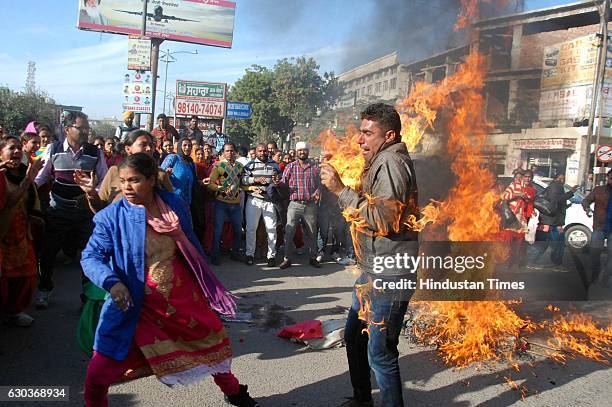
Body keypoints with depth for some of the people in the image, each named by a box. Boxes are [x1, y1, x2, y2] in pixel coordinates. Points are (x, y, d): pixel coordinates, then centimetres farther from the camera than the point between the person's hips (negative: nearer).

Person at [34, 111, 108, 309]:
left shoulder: (95, 152, -3)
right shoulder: (53, 149, -3)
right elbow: (41, 176, 4)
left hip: (86, 210, 0)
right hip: (57, 210, 0)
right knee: (49, 251, 11)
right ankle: (44, 289, 34)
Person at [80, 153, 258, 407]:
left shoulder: (174, 205, -4)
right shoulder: (112, 217, -12)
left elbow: (192, 246, 8)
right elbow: (91, 256, -14)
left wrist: (206, 283, 15)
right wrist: (112, 282, -33)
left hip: (183, 295, 3)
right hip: (137, 304, -2)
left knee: (213, 342, 17)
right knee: (98, 374, -5)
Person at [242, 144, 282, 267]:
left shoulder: (274, 164, 11)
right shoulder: (250, 165, 5)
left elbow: (281, 180, 18)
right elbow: (243, 180, -5)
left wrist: (277, 181, -4)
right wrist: (255, 179, -19)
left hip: (270, 201, 1)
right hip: (254, 200, -1)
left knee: (271, 228, 0)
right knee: (251, 228, 2)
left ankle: (271, 255, 10)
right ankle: (250, 254, 15)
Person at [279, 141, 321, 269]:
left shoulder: (314, 167, 8)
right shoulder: (290, 167, 4)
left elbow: (318, 184, 12)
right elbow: (282, 184, 1)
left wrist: (317, 193, -8)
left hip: (310, 205, 2)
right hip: (294, 204, -1)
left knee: (311, 232, 10)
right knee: (289, 232, -6)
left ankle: (313, 258, 22)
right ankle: (287, 259, 4)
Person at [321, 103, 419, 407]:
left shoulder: (391, 162, -16)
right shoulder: (381, 161, 17)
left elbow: (382, 219, -25)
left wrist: (341, 190, -23)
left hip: (389, 276, -11)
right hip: (374, 271, 11)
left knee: (380, 353, -3)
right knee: (354, 337, 21)